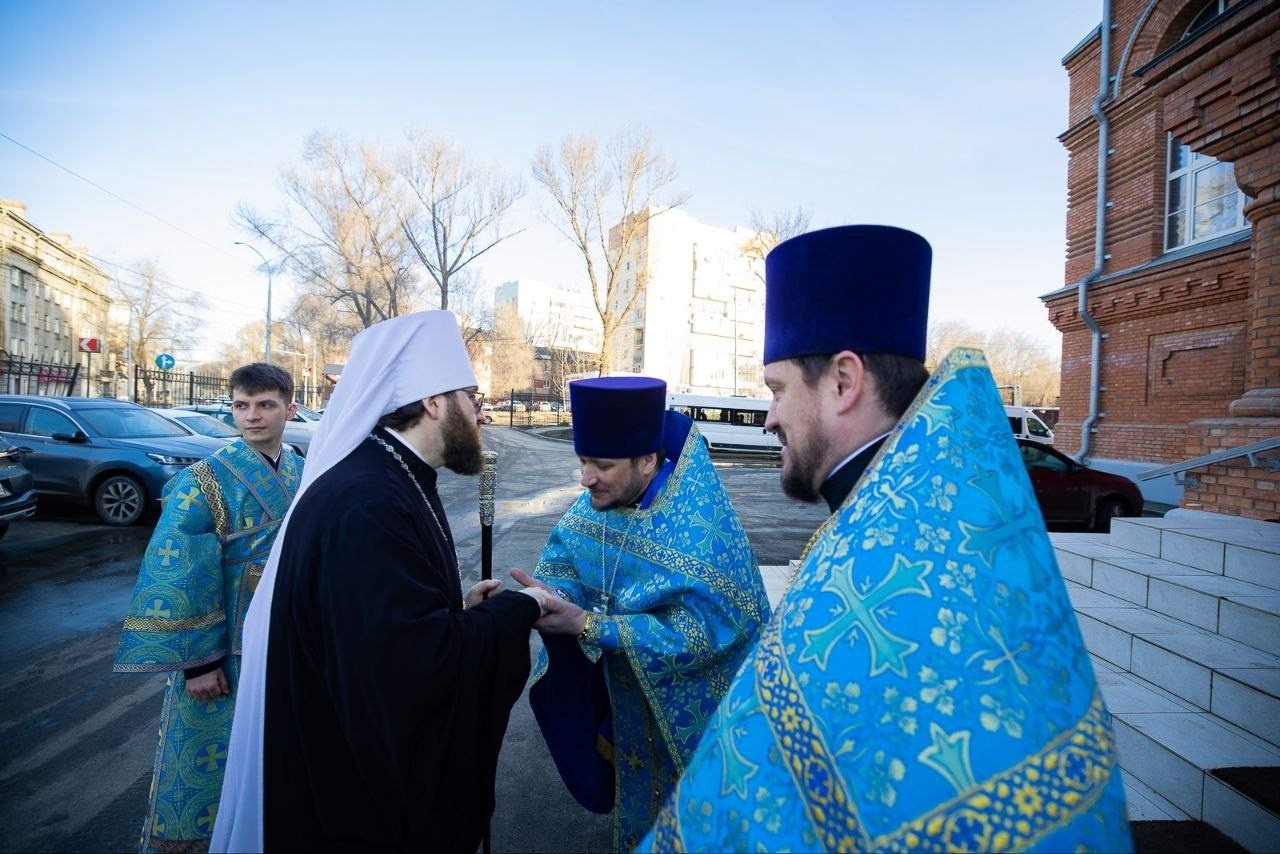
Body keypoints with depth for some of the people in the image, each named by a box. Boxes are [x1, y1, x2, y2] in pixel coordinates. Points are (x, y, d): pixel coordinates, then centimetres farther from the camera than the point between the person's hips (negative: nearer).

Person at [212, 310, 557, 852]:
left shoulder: (391, 481, 4)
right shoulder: (366, 505, -31)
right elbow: (421, 663, -35)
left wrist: (462, 608, 0)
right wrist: (517, 609, -22)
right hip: (355, 790, -9)